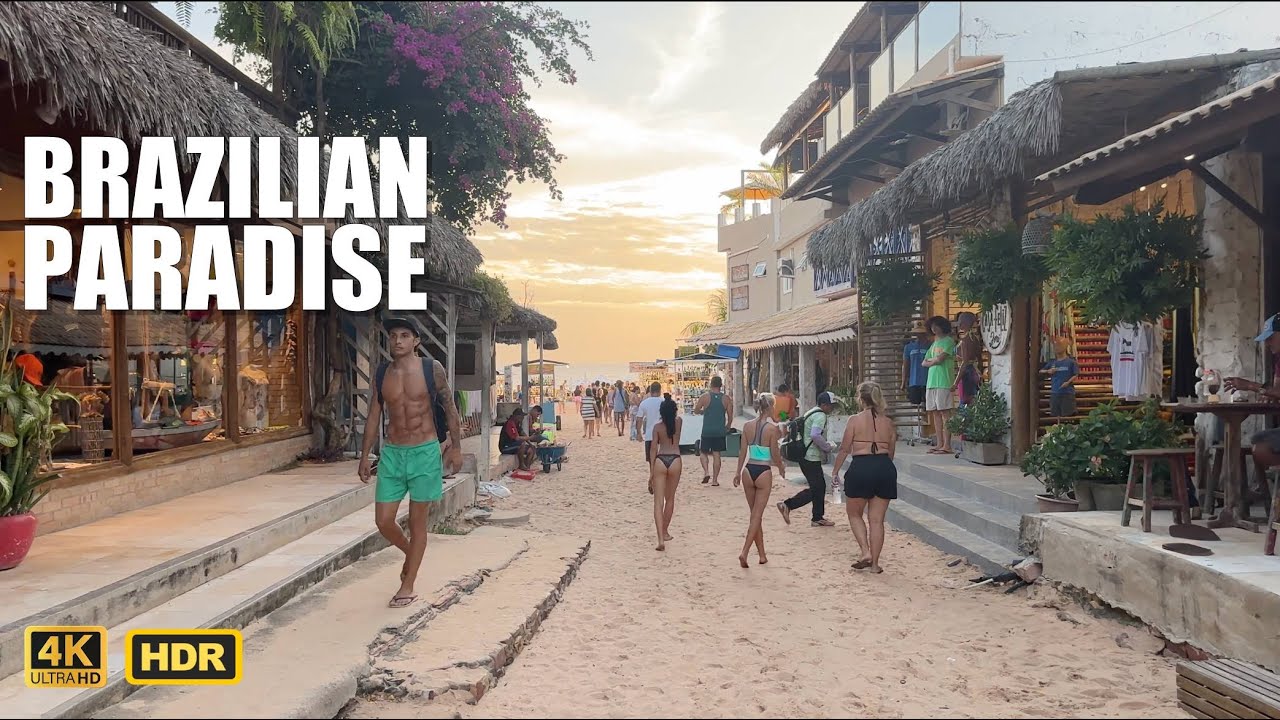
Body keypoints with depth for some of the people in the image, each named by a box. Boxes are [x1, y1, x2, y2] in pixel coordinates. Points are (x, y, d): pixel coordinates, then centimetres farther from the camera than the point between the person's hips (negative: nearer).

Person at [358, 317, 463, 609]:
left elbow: (450, 408, 0)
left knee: (417, 522, 4)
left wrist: (456, 447, -5)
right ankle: (411, 553, 34)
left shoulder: (432, 369, -5)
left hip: (424, 453, -4)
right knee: (383, 521, 3)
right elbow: (374, 415, 11)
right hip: (392, 453, 4)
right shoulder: (382, 373, 5)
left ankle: (407, 587, 15)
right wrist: (365, 456, 9)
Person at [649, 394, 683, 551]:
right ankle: (665, 531, 33)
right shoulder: (679, 422, 3)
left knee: (658, 502, -3)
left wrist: (651, 473, 0)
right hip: (675, 461, 2)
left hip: (660, 461, -2)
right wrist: (670, 402, 31)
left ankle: (661, 539, -16)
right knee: (670, 499, 20)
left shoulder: (657, 427, -1)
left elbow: (654, 450, -3)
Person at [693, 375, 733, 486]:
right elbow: (730, 416, 2)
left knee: (703, 452, 14)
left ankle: (706, 472, -7)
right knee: (716, 454, 8)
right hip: (720, 431, 2)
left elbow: (696, 411, 1)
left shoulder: (705, 397, -5)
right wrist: (727, 428, 18)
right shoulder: (726, 398, 0)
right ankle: (715, 480, 8)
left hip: (707, 431, -1)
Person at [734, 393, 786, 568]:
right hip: (764, 472, -4)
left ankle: (762, 555, 24)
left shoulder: (747, 426, 1)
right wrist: (781, 468, 13)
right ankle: (744, 552, -11)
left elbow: (743, 452, 6)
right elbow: (775, 454, -6)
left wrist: (738, 472, 15)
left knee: (755, 515, 16)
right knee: (757, 516, 2)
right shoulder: (772, 428, -11)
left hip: (749, 470, 4)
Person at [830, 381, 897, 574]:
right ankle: (874, 563, 13)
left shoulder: (855, 420, -4)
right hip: (885, 467, 4)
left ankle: (866, 552, 1)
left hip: (861, 467, -4)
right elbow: (891, 453, 15)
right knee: (877, 520, 10)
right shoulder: (889, 423, 8)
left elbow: (844, 450, -1)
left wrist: (836, 472, 11)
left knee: (854, 514, 16)